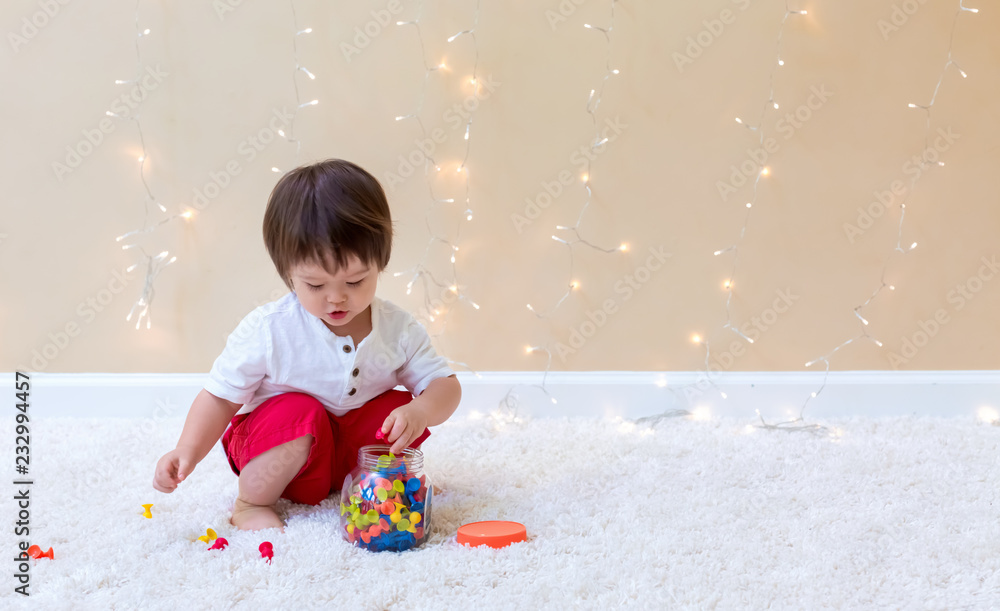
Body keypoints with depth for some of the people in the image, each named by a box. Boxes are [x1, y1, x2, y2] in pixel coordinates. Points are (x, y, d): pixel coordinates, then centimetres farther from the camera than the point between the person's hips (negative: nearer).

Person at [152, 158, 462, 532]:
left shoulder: (397, 328, -11)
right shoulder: (267, 330, -20)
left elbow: (444, 385, -8)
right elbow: (220, 396, -14)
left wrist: (420, 412, -31)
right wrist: (188, 452, -30)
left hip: (353, 450, 4)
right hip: (276, 443, -4)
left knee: (400, 407, -18)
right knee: (299, 414, -34)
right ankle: (251, 503, -9)